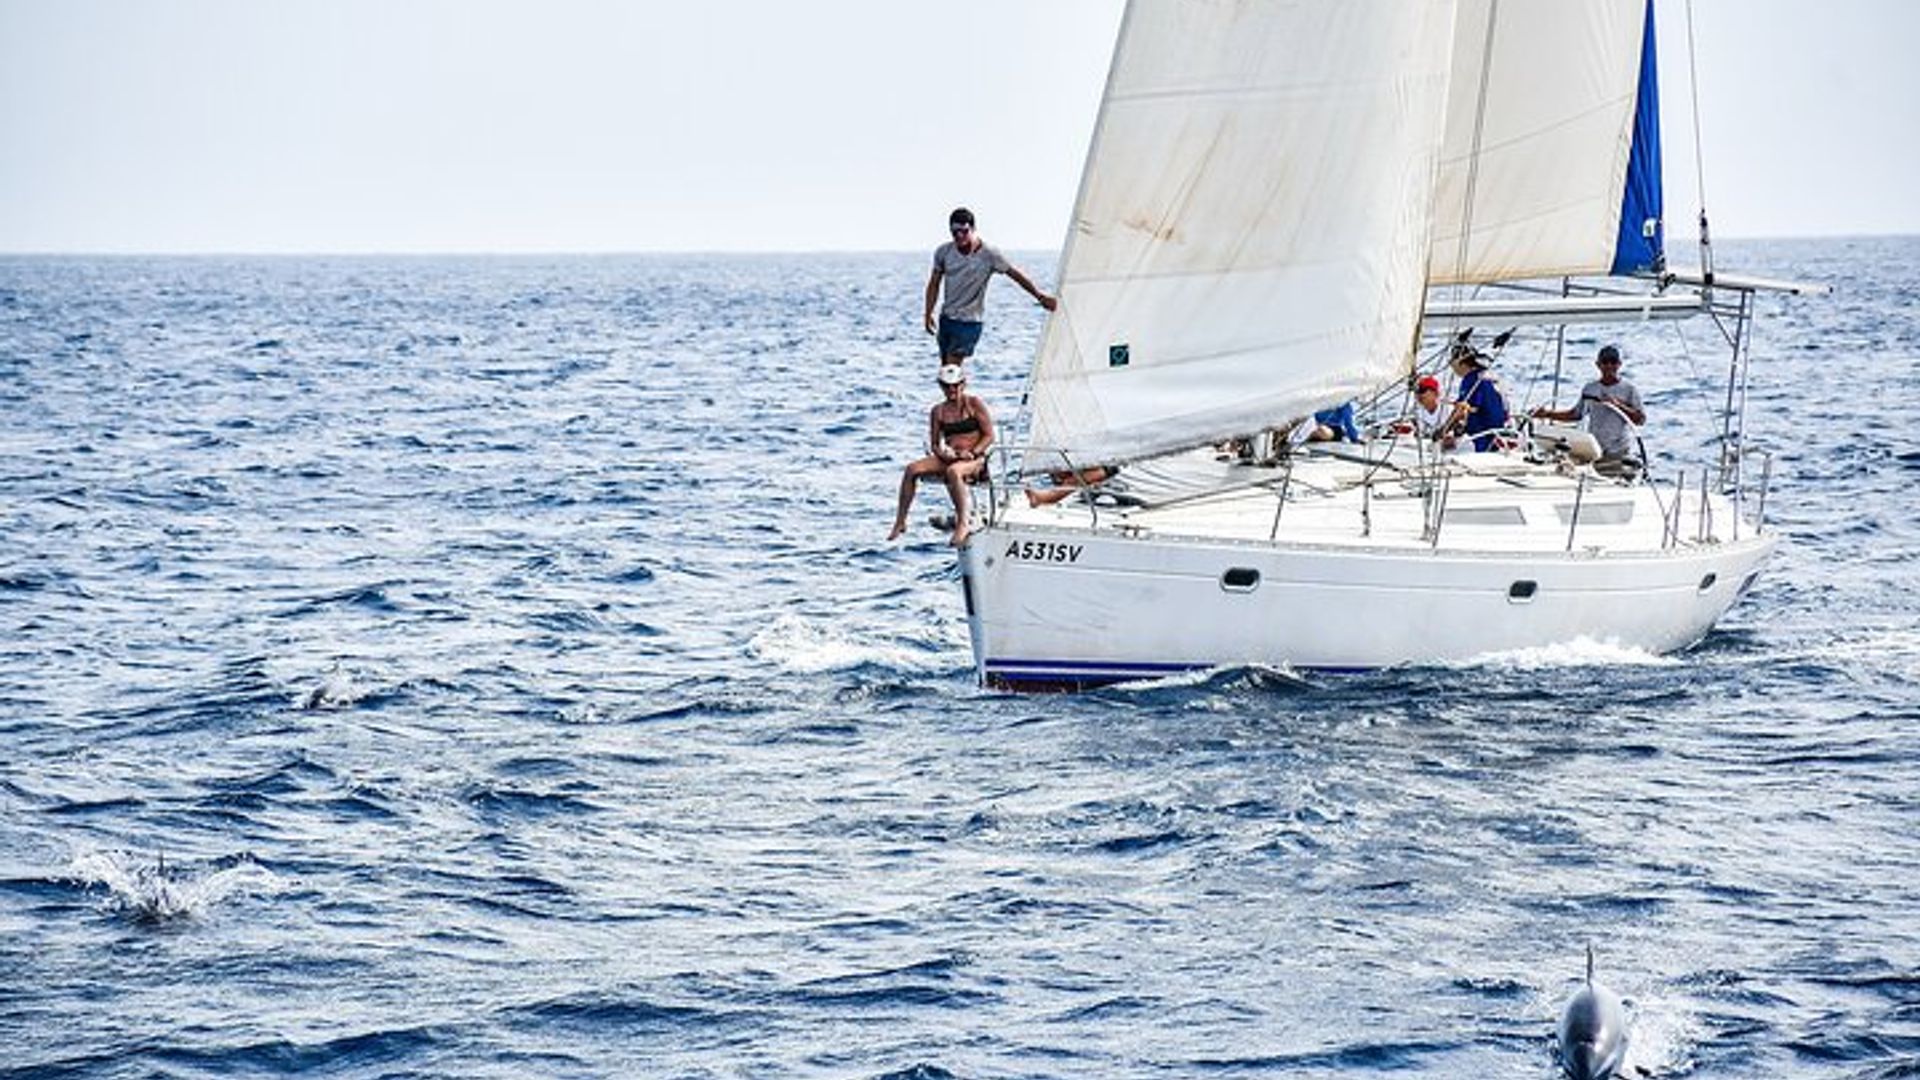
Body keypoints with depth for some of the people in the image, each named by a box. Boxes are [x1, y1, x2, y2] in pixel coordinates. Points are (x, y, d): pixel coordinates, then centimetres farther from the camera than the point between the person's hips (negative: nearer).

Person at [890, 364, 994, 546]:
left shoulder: (975, 404, 1)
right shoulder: (938, 412, 13)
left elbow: (989, 436, -2)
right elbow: (934, 444, 13)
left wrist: (972, 453, -16)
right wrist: (941, 453, -10)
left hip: (975, 460, -5)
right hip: (948, 459, 5)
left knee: (953, 471, -40)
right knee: (912, 469, -19)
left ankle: (962, 523, -36)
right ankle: (900, 521, -15)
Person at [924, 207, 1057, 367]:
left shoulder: (988, 254, -13)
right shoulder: (943, 252, -3)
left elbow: (1015, 274, -7)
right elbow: (934, 284, 7)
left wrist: (1040, 296, -7)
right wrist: (928, 314, 2)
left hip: (970, 322, -5)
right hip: (946, 318, 5)